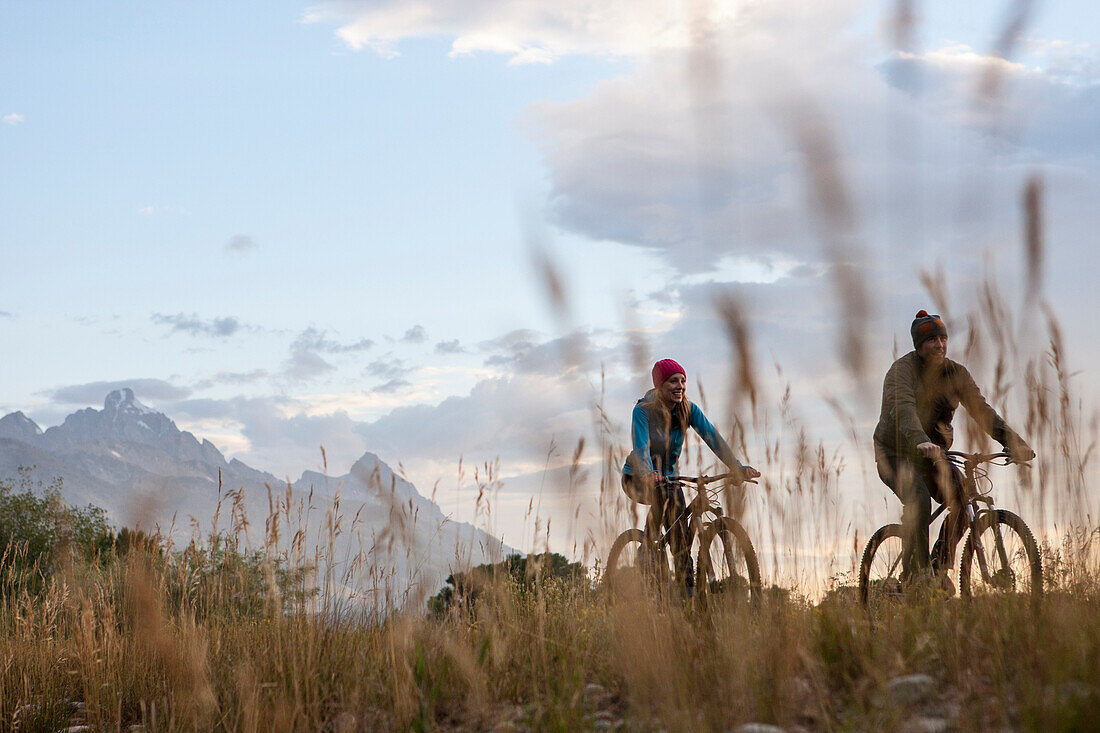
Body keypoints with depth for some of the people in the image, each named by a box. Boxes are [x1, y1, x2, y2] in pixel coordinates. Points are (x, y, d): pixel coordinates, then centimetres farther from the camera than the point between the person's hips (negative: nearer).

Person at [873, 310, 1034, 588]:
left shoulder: (956, 373, 1)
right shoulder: (902, 370, -16)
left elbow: (981, 410, -6)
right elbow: (903, 409, -34)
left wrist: (1014, 442, -21)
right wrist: (921, 441, -53)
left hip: (933, 456, 5)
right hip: (896, 454, -5)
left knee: (964, 500, -17)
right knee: (918, 500, -31)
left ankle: (940, 566, 0)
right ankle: (915, 574, -22)